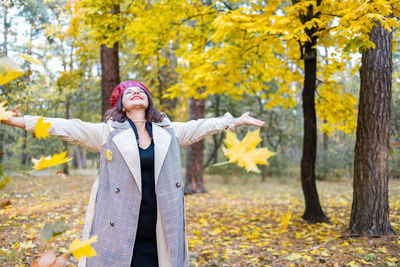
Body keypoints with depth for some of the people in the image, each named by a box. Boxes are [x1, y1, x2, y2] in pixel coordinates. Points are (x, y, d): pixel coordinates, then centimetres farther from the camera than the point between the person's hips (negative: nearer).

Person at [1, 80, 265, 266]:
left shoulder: (169, 131, 12)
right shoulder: (107, 132, 4)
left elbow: (201, 126, 20)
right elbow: (67, 127, 0)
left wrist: (235, 121, 23)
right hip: (121, 229, -2)